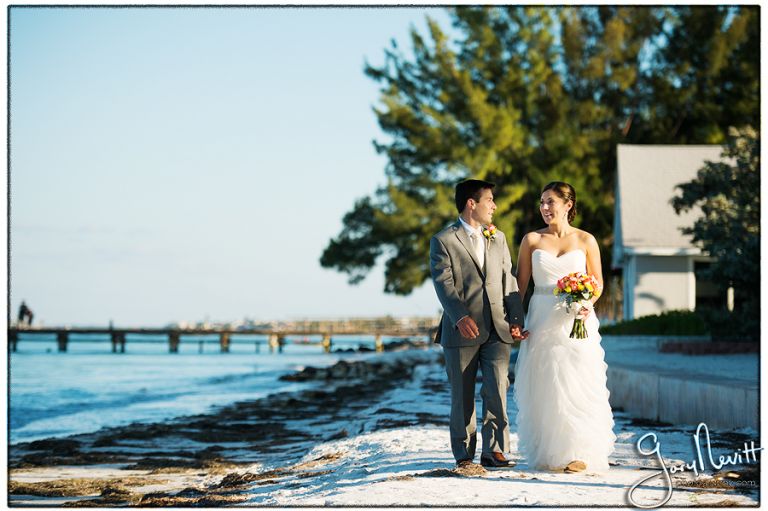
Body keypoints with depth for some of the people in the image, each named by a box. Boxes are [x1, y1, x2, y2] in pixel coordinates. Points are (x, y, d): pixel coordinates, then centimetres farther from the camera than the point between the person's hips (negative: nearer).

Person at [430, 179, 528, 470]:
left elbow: (509, 280, 13)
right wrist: (460, 317, -26)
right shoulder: (443, 241, 0)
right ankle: (464, 455, 13)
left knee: (498, 389, -6)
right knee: (462, 396, 3)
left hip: (497, 330, 4)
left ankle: (494, 451, 1)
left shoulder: (498, 238, 17)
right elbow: (444, 284, -11)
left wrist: (516, 320, 2)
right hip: (462, 331, -3)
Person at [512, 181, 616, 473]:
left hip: (576, 320, -2)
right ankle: (546, 453, 13)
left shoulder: (585, 240, 2)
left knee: (576, 384, -3)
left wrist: (586, 304, -13)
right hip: (541, 319, 2)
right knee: (542, 387, 3)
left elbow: (597, 282, 6)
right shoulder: (532, 240, 5)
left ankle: (579, 453, 4)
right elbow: (521, 283, 5)